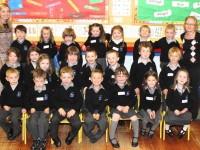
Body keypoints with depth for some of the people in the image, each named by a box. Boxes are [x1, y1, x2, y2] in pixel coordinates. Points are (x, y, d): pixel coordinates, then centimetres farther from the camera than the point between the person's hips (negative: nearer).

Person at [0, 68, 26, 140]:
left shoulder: (22, 87, -4)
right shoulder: (6, 88, 8)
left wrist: (24, 108, -15)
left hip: (18, 107, -4)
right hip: (7, 107, 5)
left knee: (14, 118, -30)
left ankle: (16, 132, 2)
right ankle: (9, 130, 11)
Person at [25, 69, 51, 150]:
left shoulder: (48, 90, 5)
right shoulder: (31, 90, 7)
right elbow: (27, 101, 15)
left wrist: (48, 108, -5)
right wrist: (30, 108, 0)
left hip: (45, 110, -2)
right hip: (35, 110, 2)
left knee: (42, 121, -33)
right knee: (32, 122, -29)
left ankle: (42, 139, -15)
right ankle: (35, 139, -7)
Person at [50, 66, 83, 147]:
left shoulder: (75, 89, 3)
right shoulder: (58, 88, 6)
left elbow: (79, 101, 3)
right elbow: (54, 100, 6)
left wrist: (74, 110, -12)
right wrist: (59, 108, -11)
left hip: (72, 109, -1)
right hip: (60, 108, 1)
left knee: (77, 123, -25)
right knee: (53, 120, -29)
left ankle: (71, 135, 9)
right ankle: (55, 137, -2)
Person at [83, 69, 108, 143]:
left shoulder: (104, 90, -1)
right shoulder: (88, 90, -1)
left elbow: (104, 104, -4)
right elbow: (87, 103, -3)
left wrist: (98, 113, -17)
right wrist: (93, 113, -15)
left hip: (101, 110, 0)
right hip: (90, 110, 0)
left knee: (104, 123, -24)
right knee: (87, 122, -24)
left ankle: (96, 136, 2)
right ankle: (91, 136, 5)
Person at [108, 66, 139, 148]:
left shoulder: (129, 87, 6)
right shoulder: (113, 87, -2)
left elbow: (133, 99, 4)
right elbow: (110, 100, -4)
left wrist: (128, 106, -13)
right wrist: (118, 106, -19)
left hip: (127, 107, 2)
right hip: (116, 107, -2)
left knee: (134, 117, -20)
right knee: (116, 117, -32)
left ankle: (136, 137, 4)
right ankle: (112, 138, -16)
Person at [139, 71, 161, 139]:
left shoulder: (158, 90, -4)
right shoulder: (143, 90, -10)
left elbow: (158, 103, -4)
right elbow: (142, 103, -11)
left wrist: (154, 111, -21)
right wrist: (149, 111, -26)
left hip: (155, 108, 2)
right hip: (144, 108, -2)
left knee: (159, 118, -27)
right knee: (146, 118, -31)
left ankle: (152, 130, 4)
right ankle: (144, 128, 5)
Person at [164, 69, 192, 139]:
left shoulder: (188, 90, 3)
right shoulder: (172, 90, -6)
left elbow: (190, 101, 8)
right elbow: (168, 101, -6)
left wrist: (186, 108, -10)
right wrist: (174, 110, -18)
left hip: (184, 110, 2)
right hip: (173, 109, -2)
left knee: (188, 118, -25)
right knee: (171, 118, -29)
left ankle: (184, 129, 8)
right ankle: (167, 127, 7)